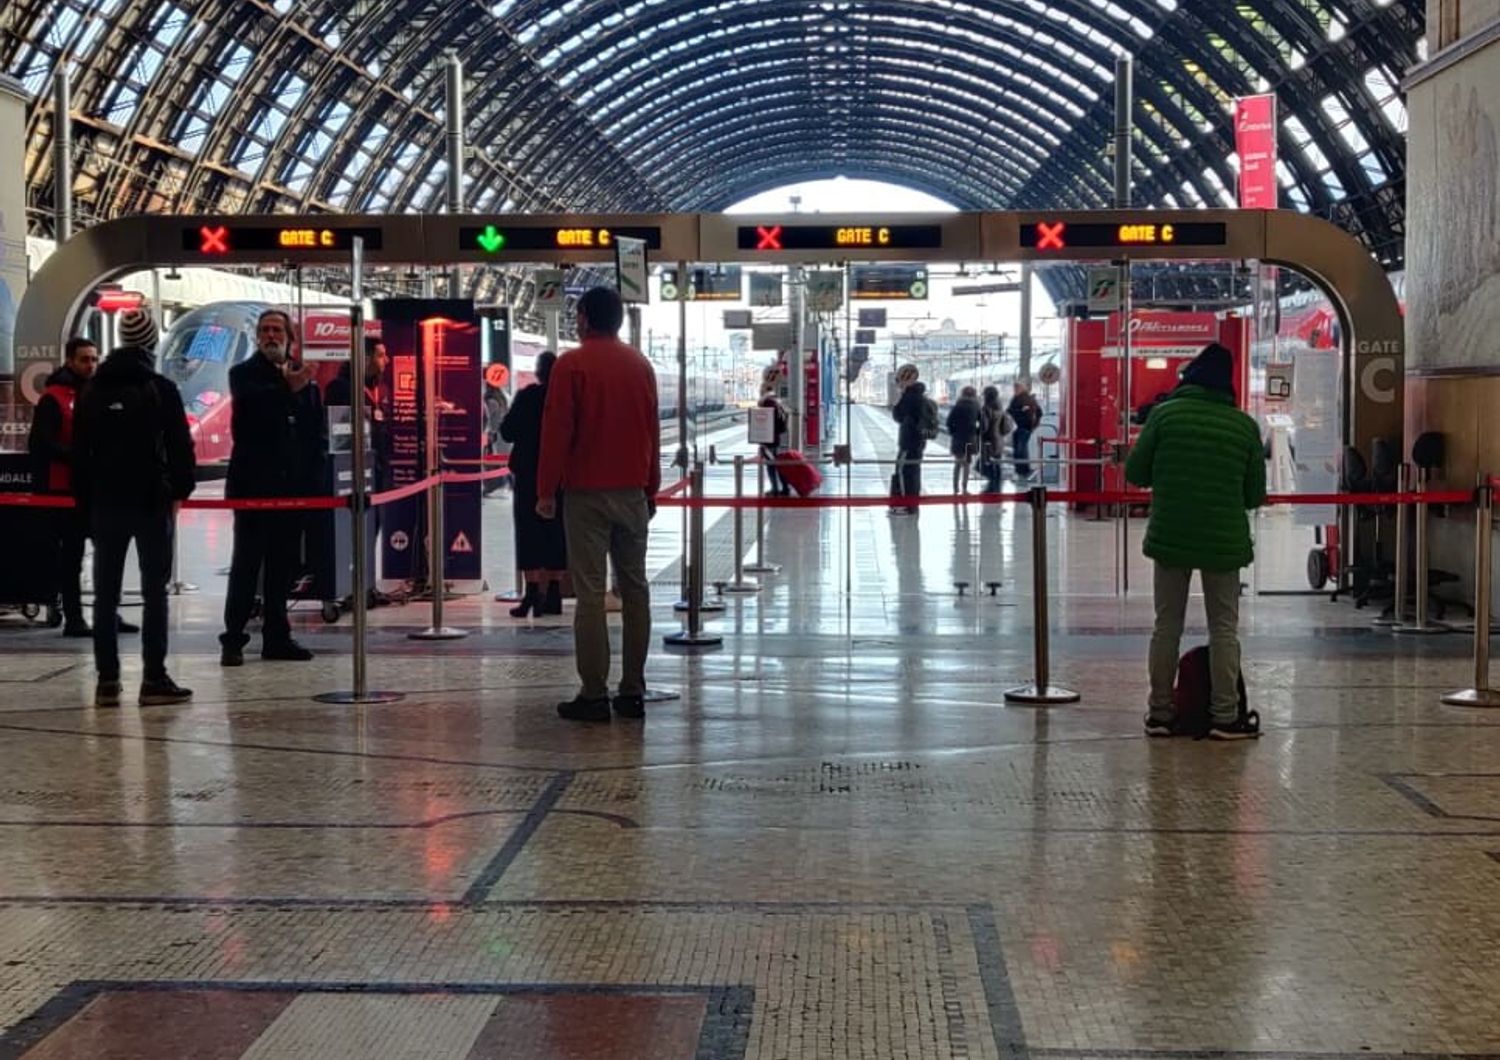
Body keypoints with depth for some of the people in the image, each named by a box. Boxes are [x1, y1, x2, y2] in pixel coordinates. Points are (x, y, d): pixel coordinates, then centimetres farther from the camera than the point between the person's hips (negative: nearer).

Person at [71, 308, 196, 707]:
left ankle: (107, 680, 5)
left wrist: (85, 502, 14)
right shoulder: (161, 389, -6)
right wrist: (181, 489, 5)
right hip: (152, 502, -4)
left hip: (104, 503, 4)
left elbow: (80, 452, 11)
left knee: (105, 594, 6)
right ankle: (154, 679, -2)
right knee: (154, 592, 0)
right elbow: (180, 445, -8)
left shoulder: (92, 391, 9)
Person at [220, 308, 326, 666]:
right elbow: (250, 400, -22)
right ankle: (233, 640, -1)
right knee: (246, 563, -3)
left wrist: (312, 476, 3)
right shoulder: (244, 373, 2)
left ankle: (276, 637, 15)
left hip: (292, 485, 4)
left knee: (283, 566, 8)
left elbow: (317, 432, 11)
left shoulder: (304, 377, 11)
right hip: (253, 484, -4)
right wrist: (286, 388, -31)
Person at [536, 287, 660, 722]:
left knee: (590, 594, -4)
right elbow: (653, 431, 14)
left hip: (586, 493, -5)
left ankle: (594, 694, -5)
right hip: (632, 492, 5)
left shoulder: (571, 365, -6)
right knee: (635, 589, 9)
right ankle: (633, 691, 11)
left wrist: (546, 490, -3)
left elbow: (556, 430, -9)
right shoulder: (641, 366, 10)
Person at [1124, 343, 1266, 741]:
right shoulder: (1244, 425, -1)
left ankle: (1160, 713, 14)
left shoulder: (1164, 414, -4)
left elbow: (1134, 472, -2)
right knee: (1224, 629, 8)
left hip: (1170, 536, 0)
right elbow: (1256, 494, 3)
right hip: (1224, 540, 0)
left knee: (1167, 626, 10)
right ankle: (1225, 716, 6)